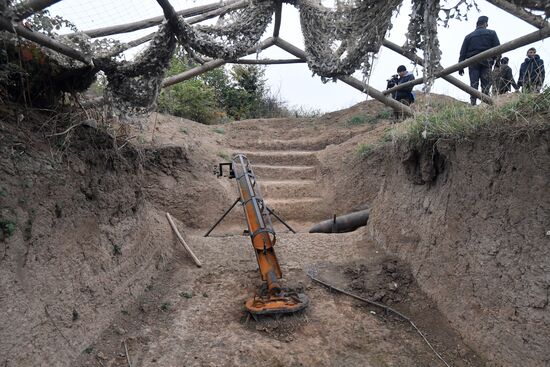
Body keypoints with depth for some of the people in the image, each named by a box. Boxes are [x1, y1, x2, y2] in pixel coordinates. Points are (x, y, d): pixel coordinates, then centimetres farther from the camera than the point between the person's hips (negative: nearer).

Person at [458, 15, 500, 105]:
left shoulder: (468, 36, 15)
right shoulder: (491, 33, 11)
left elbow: (462, 52, 9)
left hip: (472, 62, 1)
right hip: (486, 61, -1)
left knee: (473, 84, -2)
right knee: (486, 84, -2)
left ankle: (473, 104, -10)